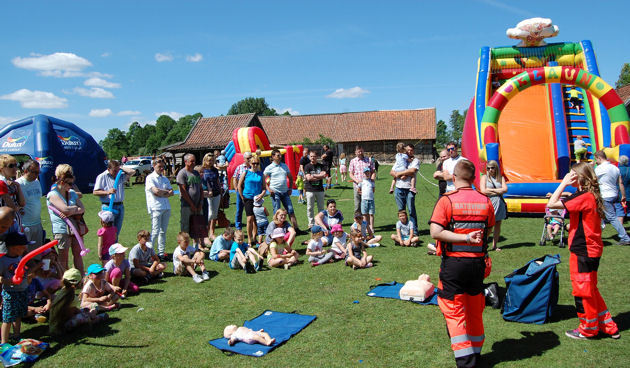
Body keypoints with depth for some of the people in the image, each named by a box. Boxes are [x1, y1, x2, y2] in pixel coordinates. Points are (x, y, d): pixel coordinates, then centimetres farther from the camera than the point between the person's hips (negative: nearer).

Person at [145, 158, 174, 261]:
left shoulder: (165, 178, 18)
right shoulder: (150, 178, -1)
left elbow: (172, 193, 8)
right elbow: (156, 191, -15)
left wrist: (161, 194, -8)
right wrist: (167, 191, 1)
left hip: (166, 207, 6)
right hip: (156, 207, -6)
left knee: (163, 231, 8)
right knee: (155, 231, -9)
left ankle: (161, 253, 13)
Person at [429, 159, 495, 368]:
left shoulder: (447, 200, -11)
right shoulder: (485, 201, 0)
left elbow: (435, 232, -19)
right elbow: (488, 230, 11)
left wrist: (465, 237, -17)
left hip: (453, 263, -4)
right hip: (478, 262, 4)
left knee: (453, 311, 6)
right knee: (475, 311, 18)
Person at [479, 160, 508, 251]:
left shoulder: (501, 178, 11)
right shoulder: (484, 177, 3)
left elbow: (505, 189, -2)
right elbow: (483, 191, -9)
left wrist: (491, 190, -8)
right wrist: (499, 191, -5)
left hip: (499, 204, 4)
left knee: (498, 225, 7)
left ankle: (494, 245, 16)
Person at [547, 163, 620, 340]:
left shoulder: (583, 197, -21)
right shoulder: (592, 196, 8)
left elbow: (552, 204, -26)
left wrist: (563, 183, -19)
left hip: (583, 252, -10)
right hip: (592, 250, 10)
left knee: (583, 291, 5)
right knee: (590, 289, 21)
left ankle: (588, 330, 20)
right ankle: (608, 326, 30)